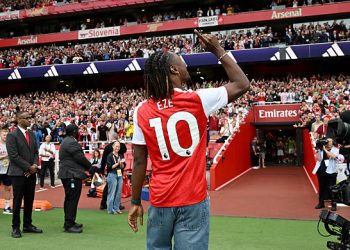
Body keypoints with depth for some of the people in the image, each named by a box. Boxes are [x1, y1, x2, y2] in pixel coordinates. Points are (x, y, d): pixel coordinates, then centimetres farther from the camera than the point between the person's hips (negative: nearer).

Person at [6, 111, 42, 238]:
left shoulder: (32, 134, 13)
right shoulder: (12, 135, -8)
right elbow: (13, 156, -14)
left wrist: (35, 165, -5)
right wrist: (28, 167, -14)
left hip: (31, 173, 6)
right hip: (18, 173, -6)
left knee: (29, 200, 10)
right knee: (17, 201, 1)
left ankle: (27, 225, 20)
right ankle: (15, 227, 11)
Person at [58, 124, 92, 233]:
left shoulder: (66, 141, 18)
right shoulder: (71, 143, -16)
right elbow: (80, 158, -17)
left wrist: (86, 166, 14)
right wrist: (89, 166, 1)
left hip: (67, 174, 11)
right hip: (72, 175, -11)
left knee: (70, 199, 16)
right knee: (72, 199, -8)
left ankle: (69, 222, 25)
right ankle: (69, 225, -6)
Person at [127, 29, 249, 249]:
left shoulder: (142, 111, -1)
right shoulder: (197, 100, -8)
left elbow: (139, 161, 1)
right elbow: (242, 84, 4)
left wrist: (136, 202, 10)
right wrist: (218, 50, 10)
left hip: (159, 202, 3)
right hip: (193, 201, -3)